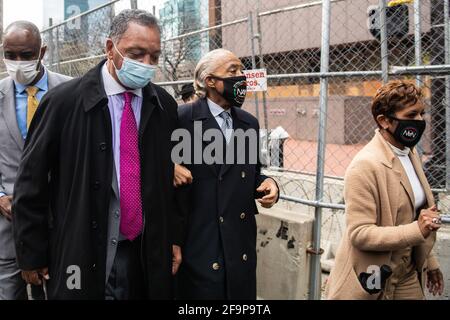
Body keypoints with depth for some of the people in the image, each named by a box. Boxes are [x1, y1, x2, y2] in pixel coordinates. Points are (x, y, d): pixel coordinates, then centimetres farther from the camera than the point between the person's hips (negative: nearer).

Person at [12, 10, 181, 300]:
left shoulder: (165, 105, 2)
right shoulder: (64, 101, -10)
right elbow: (31, 182, -5)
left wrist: (172, 239, 9)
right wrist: (32, 254, -3)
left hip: (148, 257, 4)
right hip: (81, 256, -3)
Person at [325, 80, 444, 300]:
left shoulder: (410, 153, 5)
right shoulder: (365, 166, -22)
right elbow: (359, 234, -24)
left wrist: (428, 260, 19)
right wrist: (417, 231, -31)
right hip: (372, 280, -7)